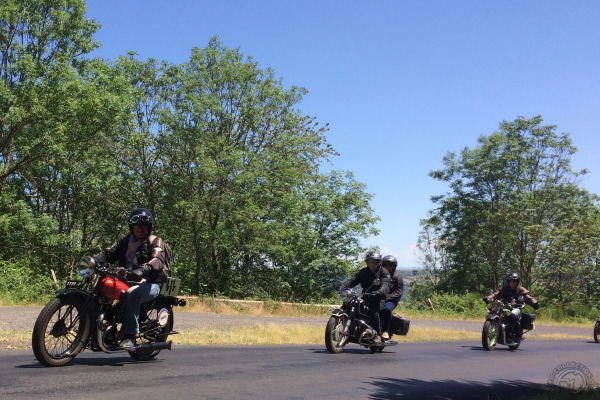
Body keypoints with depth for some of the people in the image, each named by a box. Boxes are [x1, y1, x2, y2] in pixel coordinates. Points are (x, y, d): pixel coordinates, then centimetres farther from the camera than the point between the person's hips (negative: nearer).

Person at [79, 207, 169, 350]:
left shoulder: (155, 241, 1)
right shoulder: (125, 240, 19)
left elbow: (157, 261, -18)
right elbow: (109, 253, 7)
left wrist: (142, 270, -39)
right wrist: (94, 259, -15)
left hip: (150, 284, -5)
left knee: (132, 293, -36)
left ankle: (130, 337, -35)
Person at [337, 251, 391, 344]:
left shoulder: (384, 272, -1)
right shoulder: (363, 272, 13)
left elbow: (385, 285, -19)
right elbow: (353, 280, 0)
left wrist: (379, 292, -42)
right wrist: (342, 286, -19)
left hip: (378, 298, -4)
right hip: (365, 297, 5)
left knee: (374, 312, -32)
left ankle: (378, 335, -18)